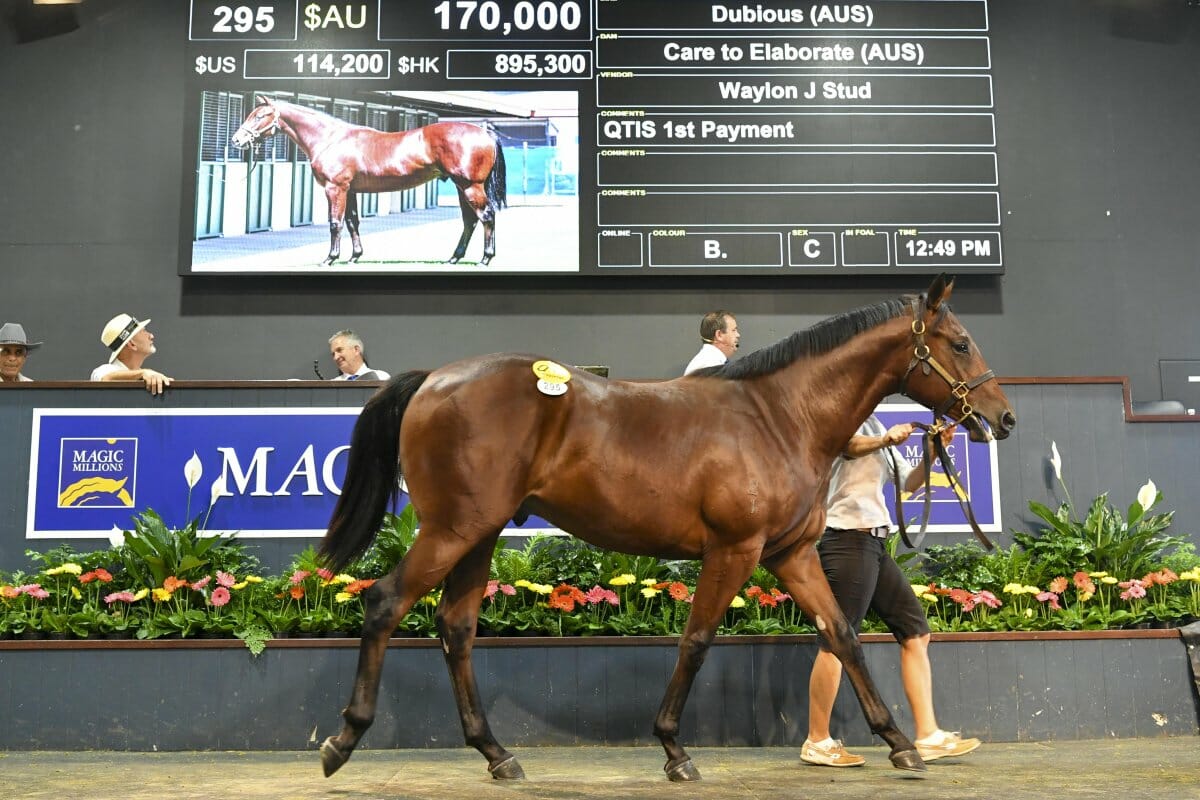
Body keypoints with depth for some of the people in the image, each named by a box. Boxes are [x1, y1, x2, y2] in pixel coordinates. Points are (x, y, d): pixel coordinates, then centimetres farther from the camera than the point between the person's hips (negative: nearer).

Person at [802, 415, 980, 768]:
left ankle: (928, 737, 13)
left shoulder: (875, 426, 22)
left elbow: (909, 482, 22)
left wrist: (932, 452, 6)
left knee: (915, 631, 8)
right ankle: (817, 743, 5)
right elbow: (849, 446, -28)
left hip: (874, 543, 9)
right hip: (849, 538, -9)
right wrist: (885, 440, -46)